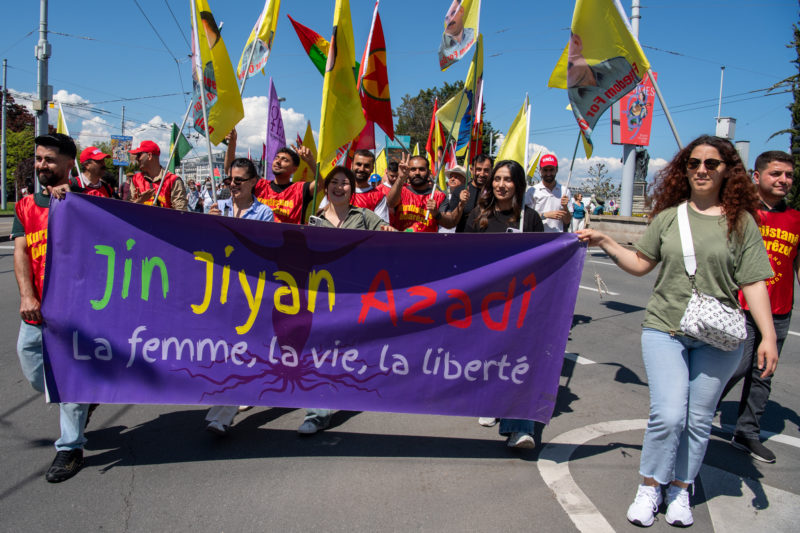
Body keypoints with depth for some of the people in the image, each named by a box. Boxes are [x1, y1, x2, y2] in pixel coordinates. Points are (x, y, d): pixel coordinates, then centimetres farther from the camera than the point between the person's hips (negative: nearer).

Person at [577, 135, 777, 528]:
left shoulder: (741, 221, 2)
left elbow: (753, 283, 0)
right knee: (668, 414, -10)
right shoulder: (668, 216, 6)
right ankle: (650, 487, 13)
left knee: (698, 420, 7)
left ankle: (680, 490, 28)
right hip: (664, 329, 0)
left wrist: (768, 336, -6)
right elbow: (640, 264, 12)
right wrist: (605, 242, 4)